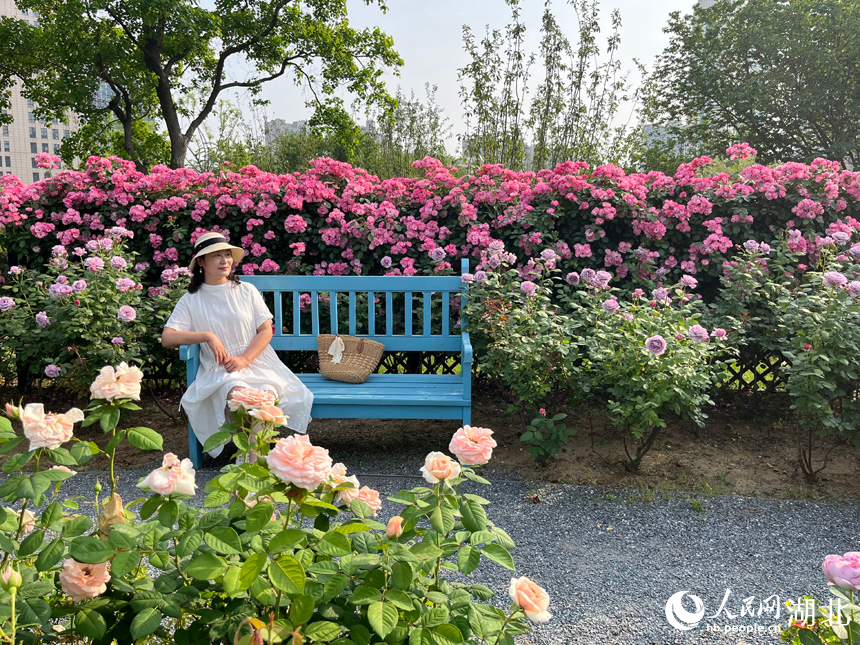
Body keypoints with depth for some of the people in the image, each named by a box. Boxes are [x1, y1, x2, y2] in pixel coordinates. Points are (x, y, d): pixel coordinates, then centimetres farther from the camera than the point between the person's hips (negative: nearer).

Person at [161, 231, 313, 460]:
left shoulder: (246, 291, 10)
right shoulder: (191, 300, 8)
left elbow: (266, 331, 4)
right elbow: (167, 338, -2)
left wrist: (244, 359, -11)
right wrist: (208, 336, -13)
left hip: (256, 361, 1)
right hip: (219, 369, -1)